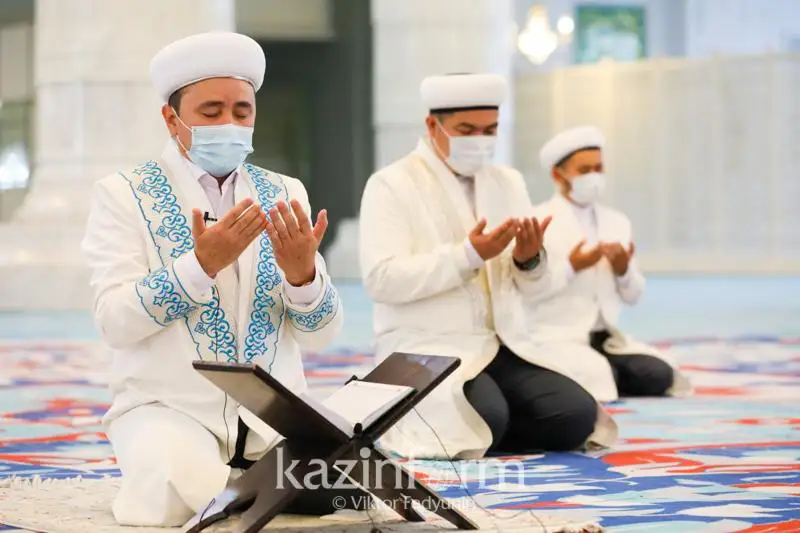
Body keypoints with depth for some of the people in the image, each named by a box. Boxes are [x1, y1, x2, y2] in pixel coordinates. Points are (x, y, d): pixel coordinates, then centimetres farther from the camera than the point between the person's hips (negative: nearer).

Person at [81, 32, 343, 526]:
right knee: (181, 494, -34)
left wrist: (302, 271, -19)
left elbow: (321, 333, 3)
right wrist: (202, 264, -25)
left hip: (275, 413, 4)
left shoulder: (284, 194, 8)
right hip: (169, 407, -3)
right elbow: (114, 323, -13)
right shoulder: (124, 195, -1)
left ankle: (237, 480, 6)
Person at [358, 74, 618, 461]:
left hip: (502, 346, 6)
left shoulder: (508, 182, 13)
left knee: (576, 417, -17)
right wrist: (468, 255, -24)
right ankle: (415, 425, 0)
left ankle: (469, 428, 5)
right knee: (487, 419, -32)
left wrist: (528, 259, -13)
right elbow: (382, 280, -17)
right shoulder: (391, 186, -4)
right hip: (427, 350, -5)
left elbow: (532, 286, 12)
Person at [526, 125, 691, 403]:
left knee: (657, 376, -18)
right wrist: (570, 267, -21)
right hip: (556, 338, -6)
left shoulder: (617, 221, 13)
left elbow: (633, 296, 12)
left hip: (607, 338, 6)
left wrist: (624, 270, -8)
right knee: (597, 374, -33)